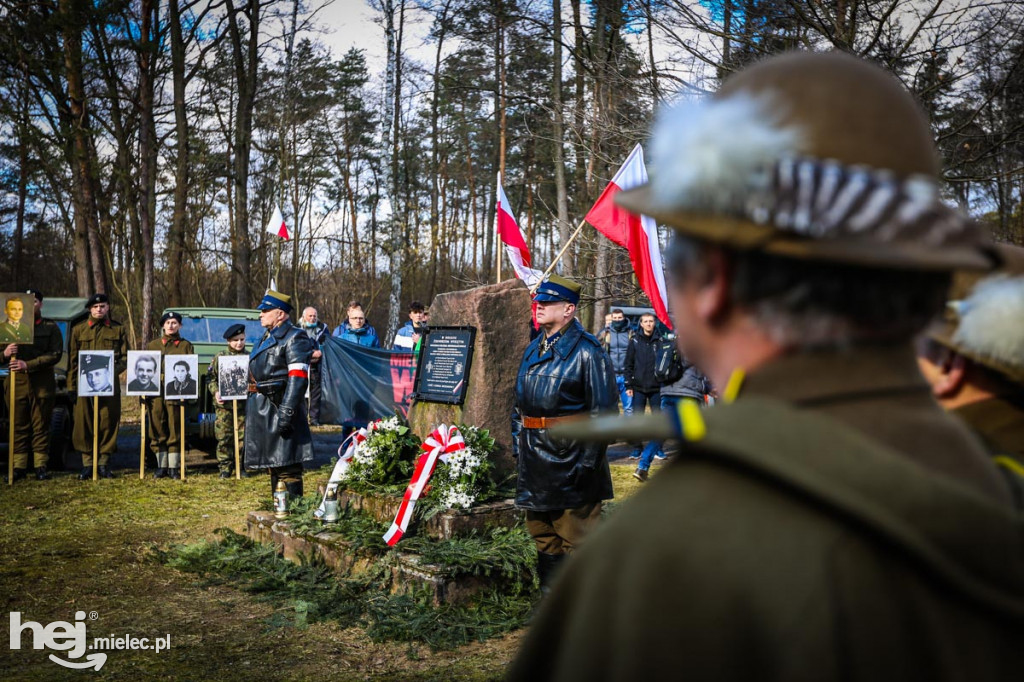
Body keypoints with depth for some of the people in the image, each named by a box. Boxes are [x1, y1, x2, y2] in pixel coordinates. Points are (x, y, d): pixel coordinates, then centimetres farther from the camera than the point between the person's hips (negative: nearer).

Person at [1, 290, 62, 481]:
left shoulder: (51, 327, 7)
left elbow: (56, 354, -6)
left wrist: (28, 365, -16)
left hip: (42, 384, -2)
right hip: (16, 383, 2)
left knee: (41, 426, 1)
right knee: (18, 427, 3)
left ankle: (40, 466, 7)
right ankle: (19, 466, 9)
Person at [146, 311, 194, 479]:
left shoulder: (186, 345, 10)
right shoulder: (153, 345, 16)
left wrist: (186, 389, -9)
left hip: (176, 394, -2)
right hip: (155, 392, 2)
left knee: (175, 430, -1)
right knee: (157, 430, 3)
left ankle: (174, 467, 5)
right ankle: (161, 466, 11)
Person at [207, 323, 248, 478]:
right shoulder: (220, 357, 5)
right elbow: (210, 377, 6)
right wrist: (215, 392, -10)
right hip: (224, 404, -1)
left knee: (243, 436, 4)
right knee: (223, 437, 0)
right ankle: (225, 467, 7)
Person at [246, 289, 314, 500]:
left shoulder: (294, 338, -10)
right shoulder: (267, 339, 20)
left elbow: (298, 378, -20)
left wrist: (286, 412, -27)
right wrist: (252, 410, 22)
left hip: (278, 407, -10)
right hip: (262, 410, 10)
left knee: (287, 466, -7)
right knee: (272, 463, 16)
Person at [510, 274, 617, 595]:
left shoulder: (586, 351, -11)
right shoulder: (533, 350, 13)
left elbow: (602, 412, -14)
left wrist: (588, 461, -18)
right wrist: (517, 445, 13)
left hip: (569, 457, -8)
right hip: (534, 459, 8)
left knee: (577, 538, 2)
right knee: (543, 535, 17)